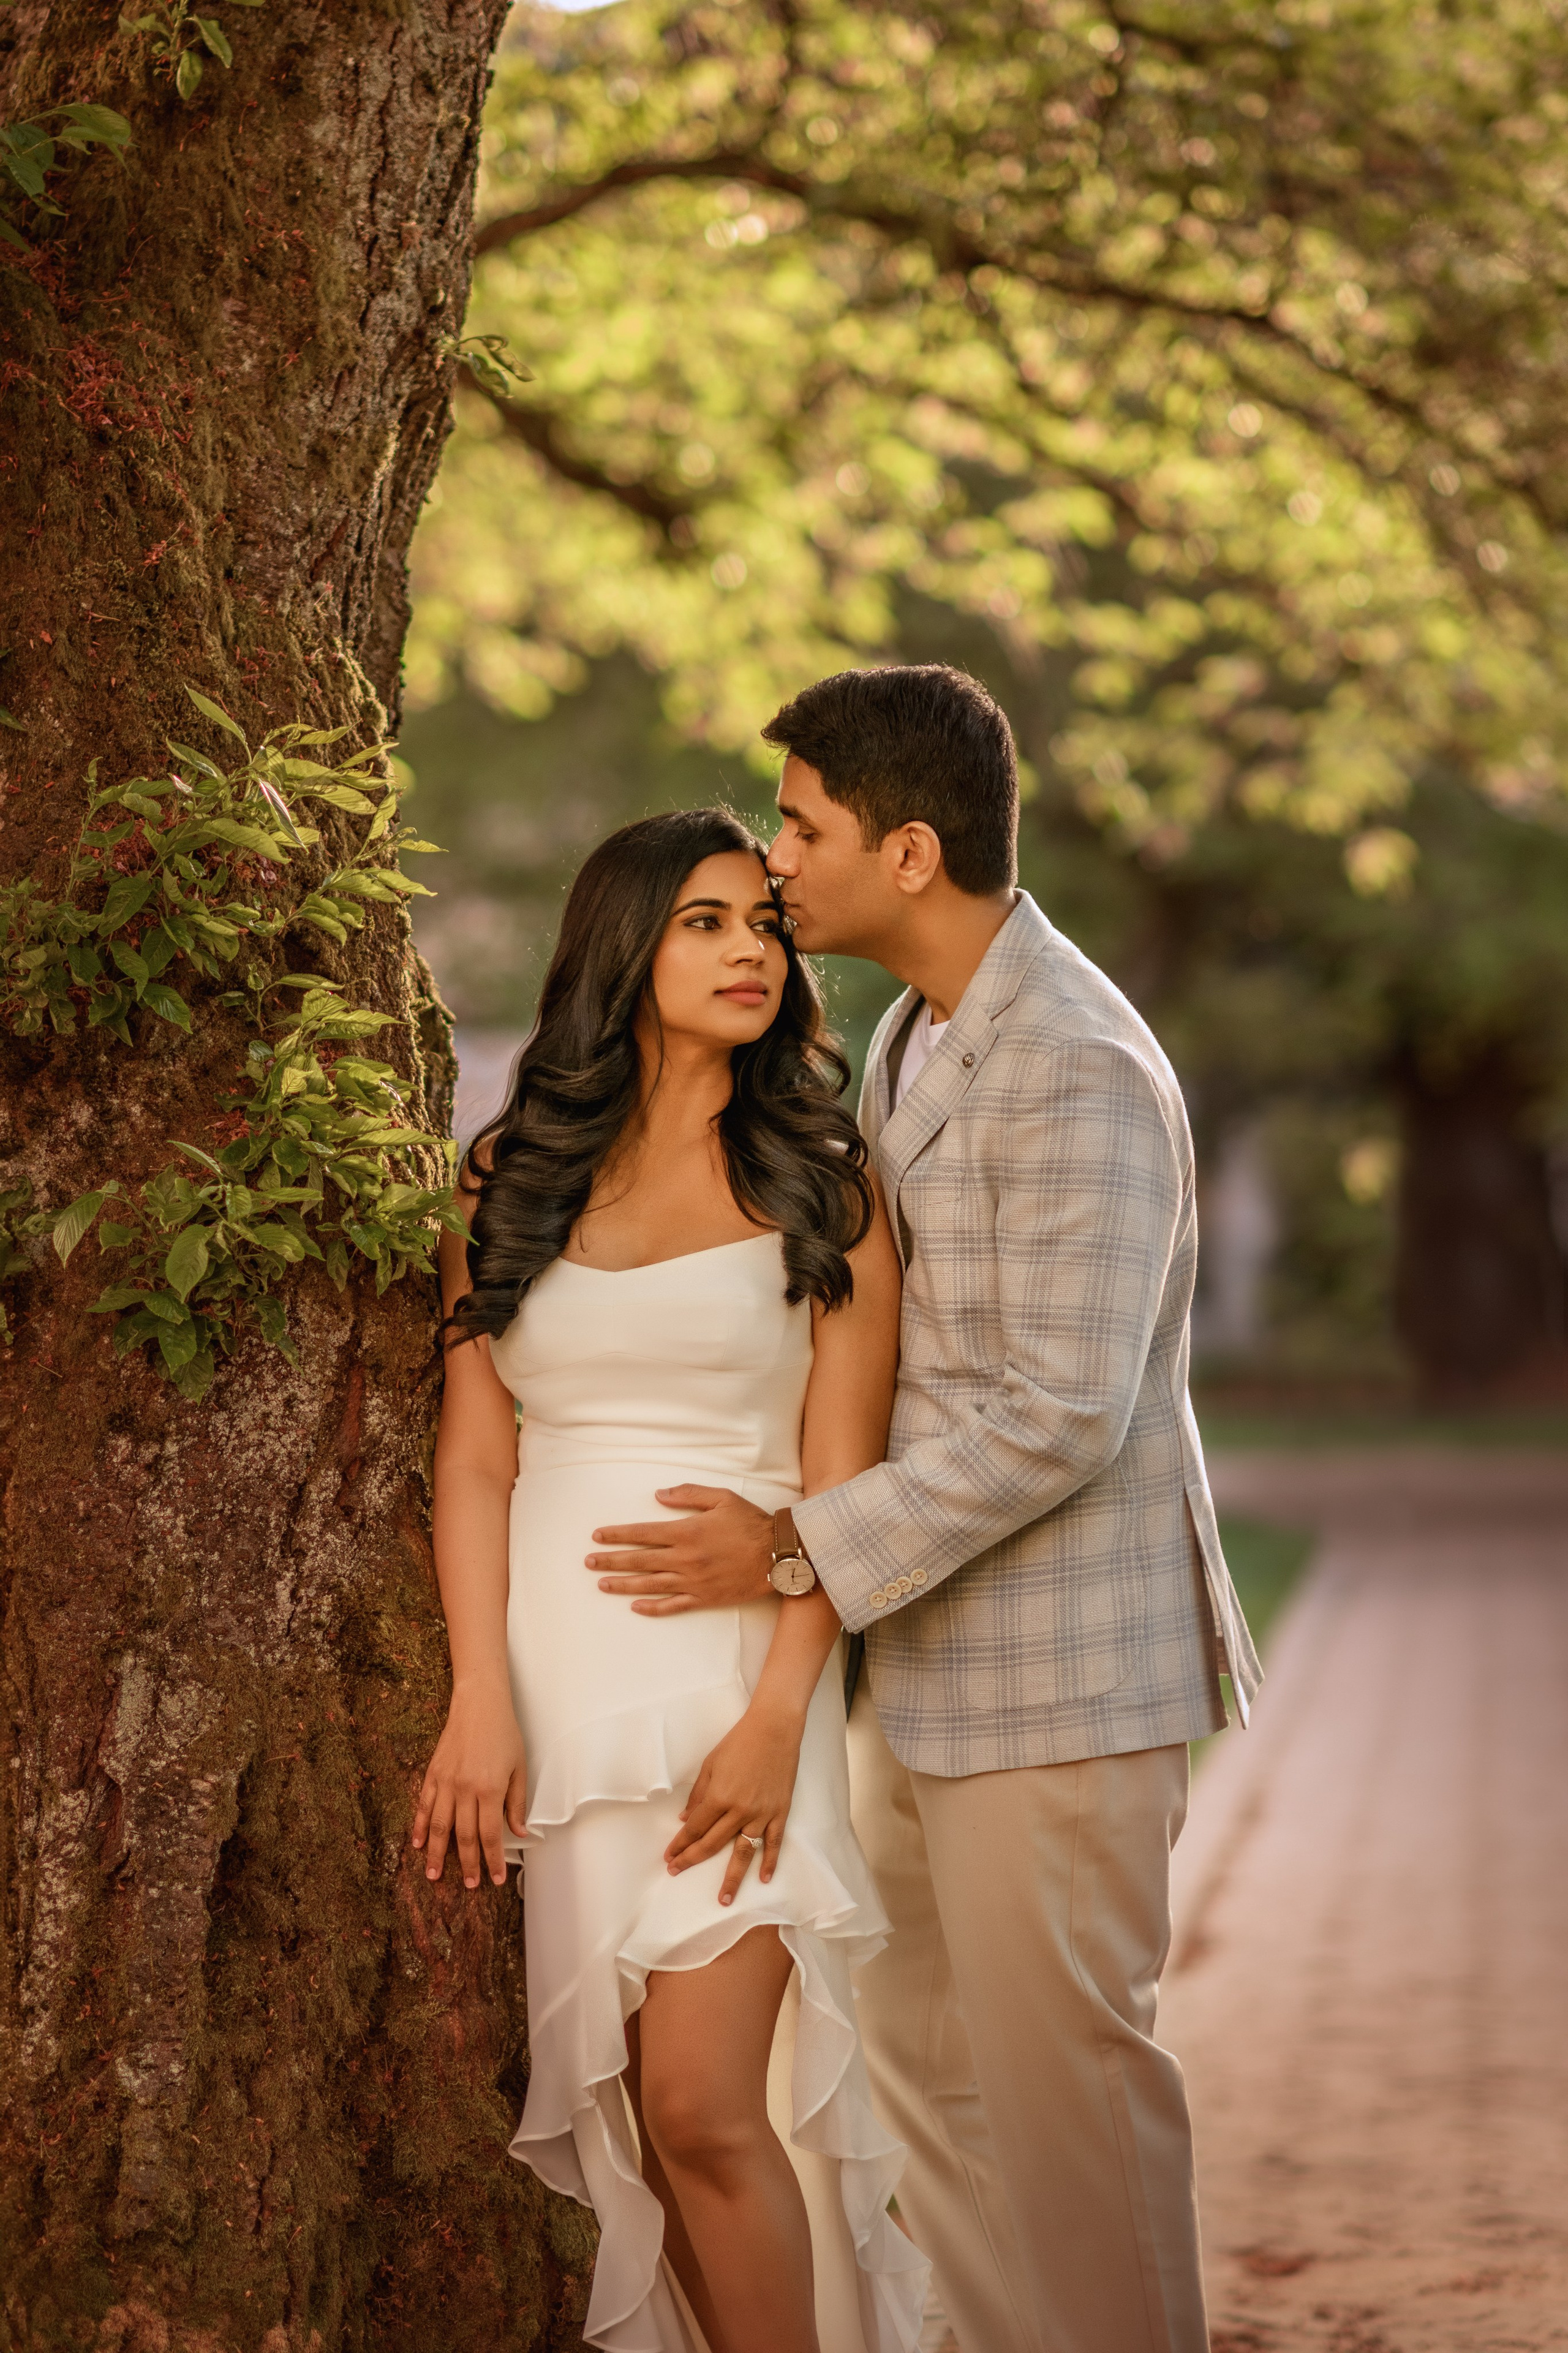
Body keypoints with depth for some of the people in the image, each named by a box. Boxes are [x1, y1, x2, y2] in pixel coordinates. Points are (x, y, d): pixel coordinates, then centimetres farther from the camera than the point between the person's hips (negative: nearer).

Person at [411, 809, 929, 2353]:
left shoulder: (821, 1190, 5)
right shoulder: (509, 1182, 10)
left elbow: (840, 1482, -1)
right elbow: (474, 1457, 5)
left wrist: (777, 1718, -12)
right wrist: (479, 1700, -7)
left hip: (734, 1675, -2)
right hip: (556, 1669, 2)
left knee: (704, 2108, -13)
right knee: (631, 2115, 5)